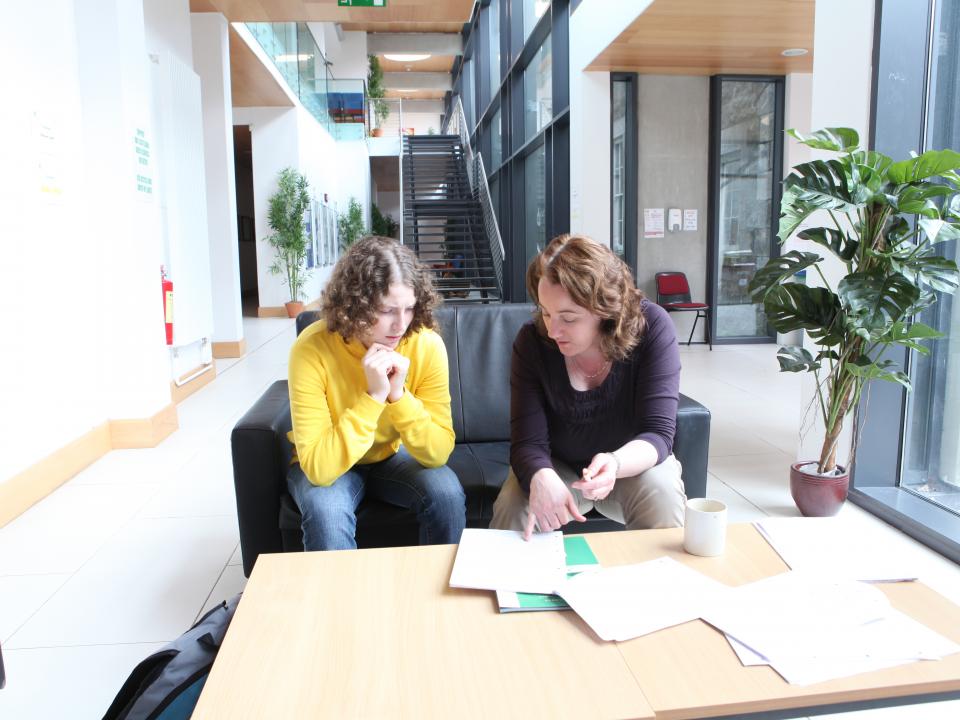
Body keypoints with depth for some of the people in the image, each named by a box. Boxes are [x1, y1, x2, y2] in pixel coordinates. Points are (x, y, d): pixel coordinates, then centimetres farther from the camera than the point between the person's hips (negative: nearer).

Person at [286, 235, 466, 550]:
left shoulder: (427, 345, -22)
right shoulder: (313, 349, -28)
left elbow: (439, 453, -21)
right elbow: (318, 467, -32)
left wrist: (399, 395, -34)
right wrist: (373, 397, -37)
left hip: (392, 456, 2)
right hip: (326, 465, -2)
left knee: (448, 493, -24)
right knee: (326, 512, -32)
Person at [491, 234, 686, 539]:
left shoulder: (651, 326, -22)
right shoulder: (531, 341, -19)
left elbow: (658, 432, -24)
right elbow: (528, 441, -21)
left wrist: (615, 463, -46)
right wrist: (542, 477, -45)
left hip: (634, 462, 0)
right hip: (558, 465, 1)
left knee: (664, 504, -30)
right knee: (511, 512, -26)